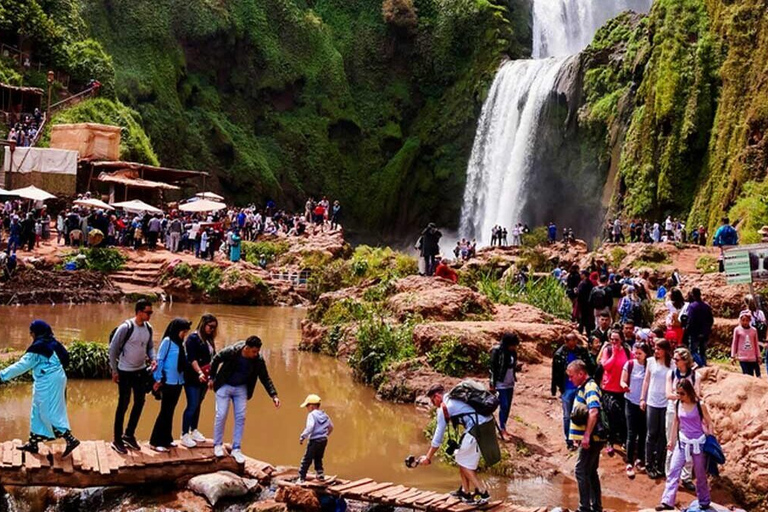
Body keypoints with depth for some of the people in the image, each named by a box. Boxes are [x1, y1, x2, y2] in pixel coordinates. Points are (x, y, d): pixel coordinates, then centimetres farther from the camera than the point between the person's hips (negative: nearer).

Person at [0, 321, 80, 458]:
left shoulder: (38, 347, -16)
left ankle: (70, 440, -8)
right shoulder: (52, 343, 10)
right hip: (54, 380, 10)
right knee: (38, 412, 16)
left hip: (48, 383, -10)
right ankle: (33, 444, 22)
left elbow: (23, 365, -15)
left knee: (50, 414, -6)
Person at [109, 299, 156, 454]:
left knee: (140, 402, 12)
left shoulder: (148, 328, 0)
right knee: (123, 404, 2)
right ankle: (117, 440, 15)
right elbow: (113, 348, -14)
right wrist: (114, 370, -11)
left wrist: (153, 359, -8)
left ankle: (129, 434, 29)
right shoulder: (125, 327, -20)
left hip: (141, 371, 6)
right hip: (125, 372, -6)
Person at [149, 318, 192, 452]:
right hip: (168, 382, -7)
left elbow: (183, 361, 8)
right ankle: (156, 442, 2)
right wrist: (158, 379, -11)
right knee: (165, 411, -4)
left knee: (170, 411, 13)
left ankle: (166, 439, 21)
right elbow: (159, 360, -10)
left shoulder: (179, 343, 10)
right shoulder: (167, 341, -10)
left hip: (178, 382, 7)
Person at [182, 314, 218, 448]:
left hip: (204, 378, 7)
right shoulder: (193, 338, -11)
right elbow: (192, 359, -18)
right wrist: (199, 373, -28)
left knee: (198, 405, 14)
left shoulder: (209, 339, 12)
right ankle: (184, 435, 2)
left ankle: (194, 431, 26)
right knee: (192, 406, -6)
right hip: (193, 378, -7)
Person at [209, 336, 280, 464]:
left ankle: (236, 449, 8)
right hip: (224, 386, -3)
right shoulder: (231, 352, -27)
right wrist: (212, 377, -1)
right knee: (221, 415, -3)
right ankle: (218, 445, 15)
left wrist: (273, 395, -18)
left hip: (241, 388, 3)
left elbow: (265, 378, -9)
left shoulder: (258, 360, -19)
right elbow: (215, 360, -9)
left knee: (240, 417, -1)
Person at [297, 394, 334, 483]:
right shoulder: (325, 415, 12)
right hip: (324, 440, 7)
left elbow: (310, 427, -23)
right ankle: (320, 475, 20)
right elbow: (331, 426, 21)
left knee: (306, 460, -2)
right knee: (318, 459, 22)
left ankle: (301, 478, -2)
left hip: (314, 440, -7)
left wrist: (302, 437, -17)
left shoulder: (312, 415, -11)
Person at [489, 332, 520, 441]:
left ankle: (503, 428, 21)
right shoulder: (497, 351, -17)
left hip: (510, 384, 7)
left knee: (508, 407, 10)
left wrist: (517, 365, -3)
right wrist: (492, 385, -13)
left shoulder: (512, 351, 3)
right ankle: (502, 430, 3)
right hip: (500, 384, -7)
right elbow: (493, 368, -14)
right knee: (504, 406, -7)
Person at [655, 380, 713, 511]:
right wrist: (671, 440, 13)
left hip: (698, 443, -3)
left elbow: (709, 423, -4)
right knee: (673, 470, -6)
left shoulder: (700, 405, -14)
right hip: (682, 442, 3)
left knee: (700, 474, 9)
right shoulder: (677, 404, -3)